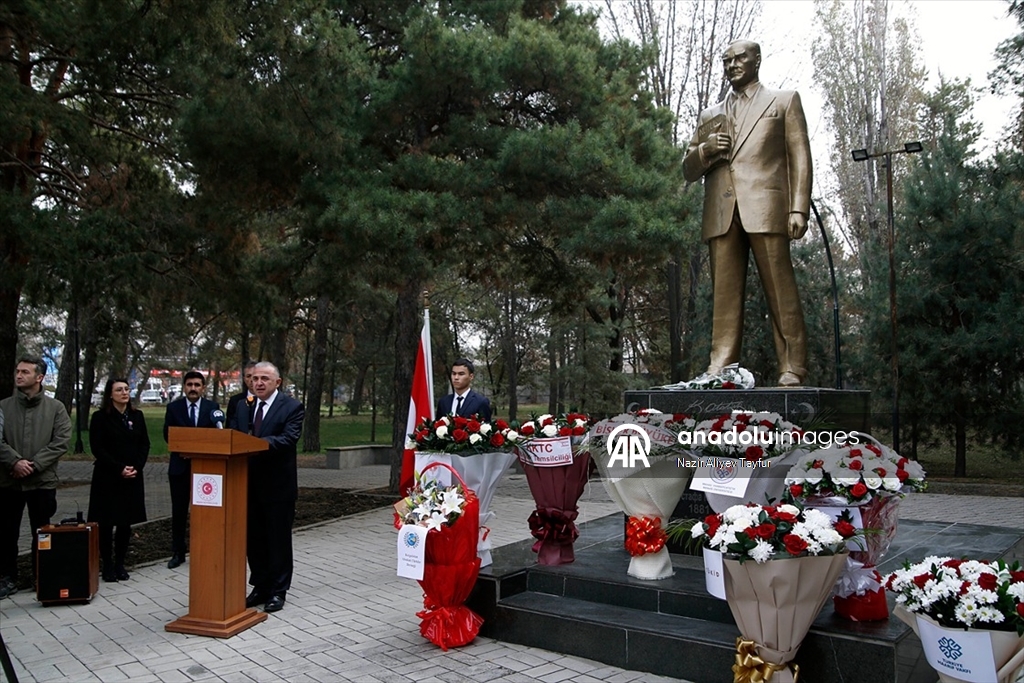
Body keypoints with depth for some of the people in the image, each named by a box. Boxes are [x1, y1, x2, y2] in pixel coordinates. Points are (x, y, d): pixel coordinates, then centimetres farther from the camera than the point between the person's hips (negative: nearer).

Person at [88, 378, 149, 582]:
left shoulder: (137, 416, 9)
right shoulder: (100, 417, -3)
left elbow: (145, 444, 9)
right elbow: (97, 448, -8)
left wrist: (136, 467, -6)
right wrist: (119, 468, -14)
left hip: (133, 478, 4)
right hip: (107, 478, -3)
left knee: (126, 523, 6)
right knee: (106, 523, 1)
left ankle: (120, 564, 16)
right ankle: (107, 566, 11)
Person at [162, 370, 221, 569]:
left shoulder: (212, 407, 2)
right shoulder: (173, 407, 3)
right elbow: (167, 434, 1)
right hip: (180, 465, 1)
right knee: (178, 511, 7)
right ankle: (178, 552, 17)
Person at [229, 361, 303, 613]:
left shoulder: (291, 407, -7)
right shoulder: (243, 407, 11)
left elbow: (289, 439, -20)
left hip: (278, 486, -5)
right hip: (250, 483, 6)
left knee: (278, 540, 5)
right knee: (253, 538, 14)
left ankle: (278, 591, 16)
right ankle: (260, 587, 28)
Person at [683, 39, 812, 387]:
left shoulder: (784, 100, 19)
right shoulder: (710, 115, 28)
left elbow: (800, 156, 9)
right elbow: (688, 170, 25)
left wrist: (799, 208, -4)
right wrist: (705, 149, 2)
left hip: (765, 208, -3)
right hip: (721, 213, 3)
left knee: (781, 292, -8)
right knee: (724, 294, -4)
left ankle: (792, 369, -6)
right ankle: (720, 370, -6)